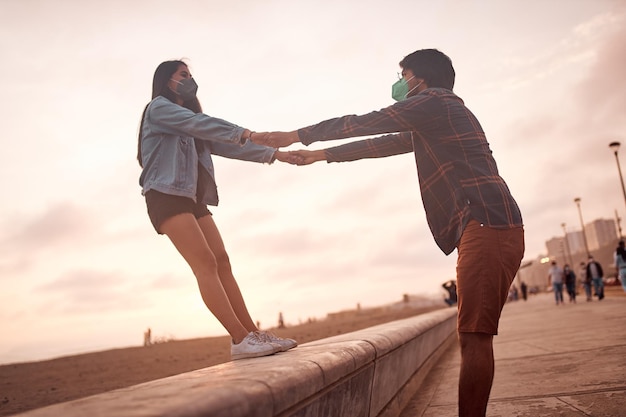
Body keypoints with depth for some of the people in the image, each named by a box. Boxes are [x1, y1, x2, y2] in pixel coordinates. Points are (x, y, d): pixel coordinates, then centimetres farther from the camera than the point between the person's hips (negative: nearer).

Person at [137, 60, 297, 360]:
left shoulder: (191, 128, 28)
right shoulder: (158, 107, 4)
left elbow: (223, 145, 21)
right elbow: (198, 122, -13)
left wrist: (272, 153, 14)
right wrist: (243, 133, -23)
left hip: (192, 198, 8)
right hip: (166, 195, -8)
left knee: (222, 262, -4)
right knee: (205, 263, -19)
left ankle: (253, 334, -7)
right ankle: (241, 339, -25)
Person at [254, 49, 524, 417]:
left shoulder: (433, 101, 1)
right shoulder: (433, 123, 30)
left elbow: (362, 124, 2)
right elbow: (383, 144, 34)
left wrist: (297, 136, 11)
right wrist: (321, 155, 37)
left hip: (486, 223, -10)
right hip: (491, 227, 10)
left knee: (474, 335, -11)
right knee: (474, 335, 7)